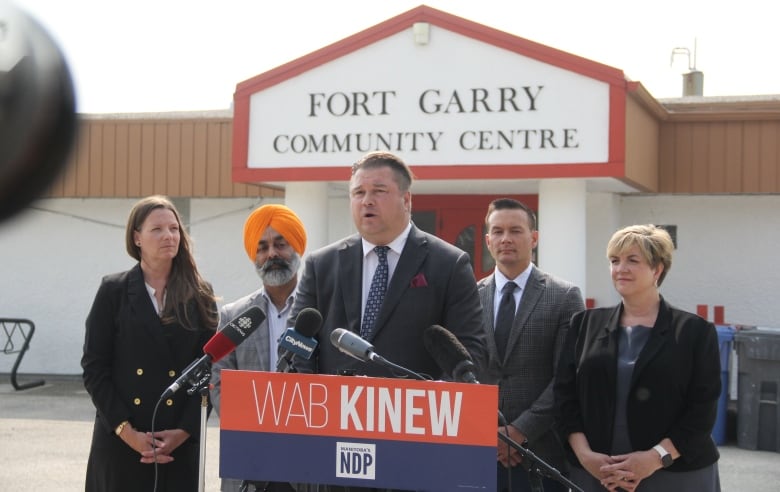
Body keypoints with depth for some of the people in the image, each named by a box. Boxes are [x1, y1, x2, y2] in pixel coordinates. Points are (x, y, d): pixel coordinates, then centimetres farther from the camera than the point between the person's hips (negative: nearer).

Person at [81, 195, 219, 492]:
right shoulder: (114, 291, 3)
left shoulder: (200, 296, 6)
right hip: (120, 443, -1)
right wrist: (126, 431, -9)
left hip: (182, 444, 1)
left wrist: (183, 431, -8)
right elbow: (94, 369, 0)